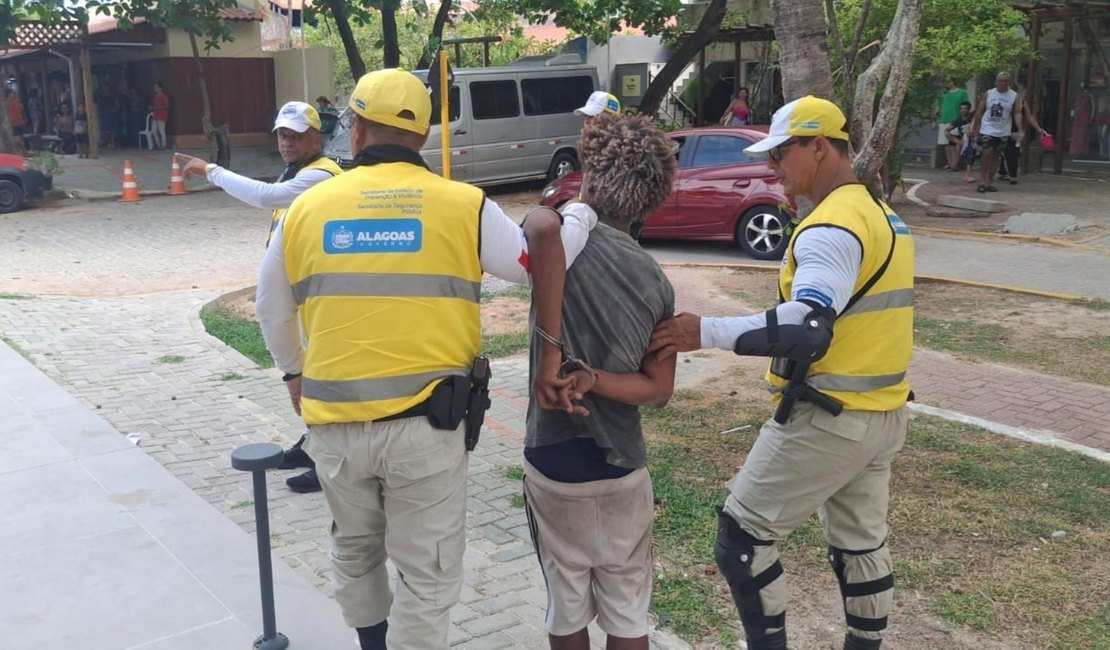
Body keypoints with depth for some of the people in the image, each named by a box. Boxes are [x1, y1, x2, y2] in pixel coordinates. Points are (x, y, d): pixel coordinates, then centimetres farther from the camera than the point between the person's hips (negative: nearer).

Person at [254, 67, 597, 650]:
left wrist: (294, 373, 34)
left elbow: (271, 312, 16)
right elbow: (542, 259, 2)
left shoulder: (306, 208, 4)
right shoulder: (464, 206, -6)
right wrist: (581, 215, 21)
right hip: (424, 423, -3)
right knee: (427, 576, 11)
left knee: (354, 551, 27)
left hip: (334, 422, 4)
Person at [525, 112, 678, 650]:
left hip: (552, 463, -2)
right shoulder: (656, 281, 0)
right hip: (622, 467, 2)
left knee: (567, 606, 16)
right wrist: (590, 378, -14)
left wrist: (551, 357, -29)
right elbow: (660, 389, -2)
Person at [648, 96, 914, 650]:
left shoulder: (832, 226, -19)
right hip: (883, 413, 10)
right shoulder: (881, 214, 12)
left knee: (742, 535, 1)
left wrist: (706, 333, -32)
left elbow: (806, 328, -32)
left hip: (829, 417, -10)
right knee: (860, 543, 20)